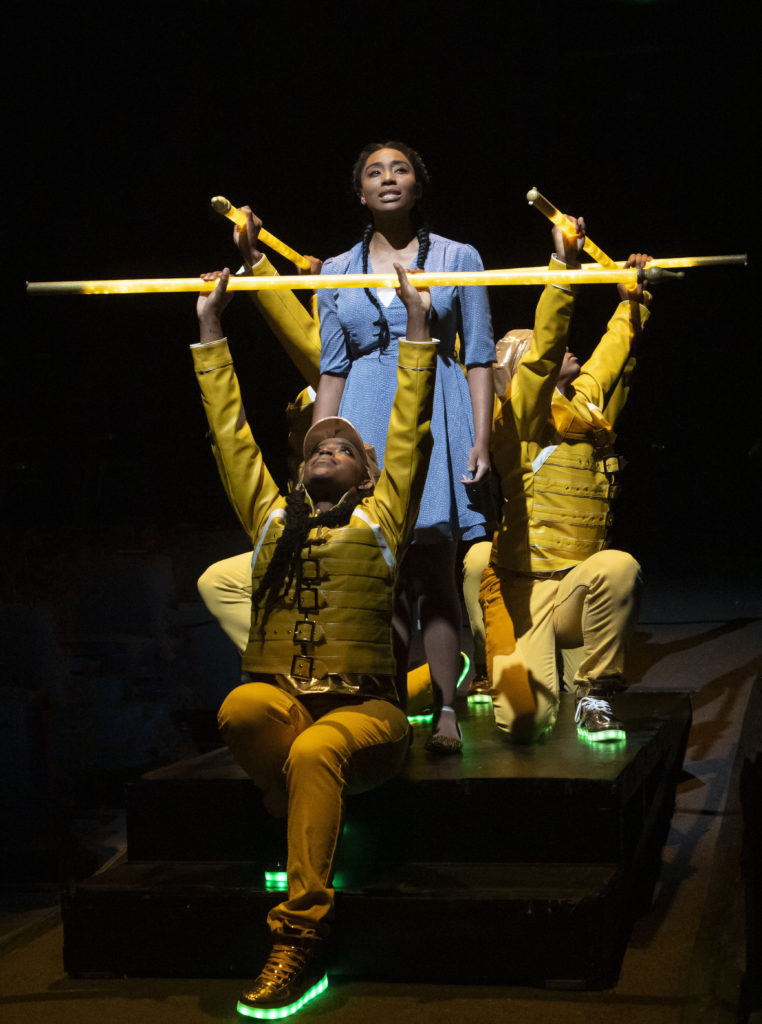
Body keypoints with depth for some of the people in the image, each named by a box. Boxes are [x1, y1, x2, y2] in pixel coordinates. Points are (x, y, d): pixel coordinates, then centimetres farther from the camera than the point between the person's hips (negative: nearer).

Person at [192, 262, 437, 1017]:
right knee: (240, 708, -34)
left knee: (314, 753, -36)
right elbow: (230, 430, 25)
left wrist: (417, 328, 15)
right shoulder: (271, 517, 20)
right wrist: (209, 329, 29)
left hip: (363, 709, -2)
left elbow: (409, 431, 13)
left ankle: (298, 941, -35)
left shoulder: (380, 518, 14)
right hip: (281, 703, 2)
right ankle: (319, 832, -11)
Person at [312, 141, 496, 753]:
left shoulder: (458, 259, 6)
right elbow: (332, 369, 14)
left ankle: (446, 713, -3)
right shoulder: (337, 272, 13)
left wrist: (481, 441, -5)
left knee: (435, 570, -7)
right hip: (365, 425, 2)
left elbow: (480, 357, 4)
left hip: (437, 415, -2)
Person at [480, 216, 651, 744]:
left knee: (619, 566, -32)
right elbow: (545, 350, -17)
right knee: (524, 724, -17)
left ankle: (595, 697, -10)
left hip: (577, 591, 5)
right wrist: (564, 265, -24)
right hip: (522, 593, -5)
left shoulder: (589, 409, 14)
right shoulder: (520, 418, -4)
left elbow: (613, 358, 28)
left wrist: (632, 300, 25)